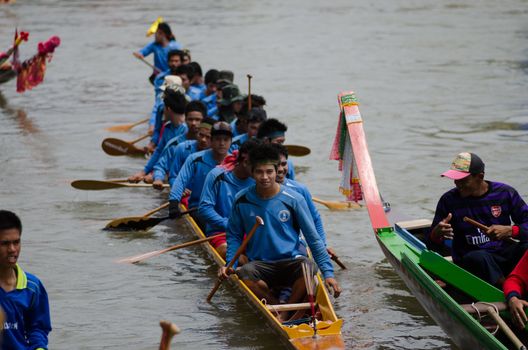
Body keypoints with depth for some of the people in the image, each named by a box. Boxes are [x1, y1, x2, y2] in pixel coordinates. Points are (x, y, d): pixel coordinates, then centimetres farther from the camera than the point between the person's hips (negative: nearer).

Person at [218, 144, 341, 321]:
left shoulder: (293, 199, -3)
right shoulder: (242, 201, 2)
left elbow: (313, 238, 1)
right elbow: (234, 236, 15)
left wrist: (328, 273, -5)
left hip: (291, 261, -1)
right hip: (260, 264, 1)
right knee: (243, 274, -33)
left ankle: (286, 314, -15)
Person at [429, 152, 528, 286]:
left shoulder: (505, 193, 1)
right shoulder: (449, 200, 1)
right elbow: (432, 243, 3)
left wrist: (509, 230, -23)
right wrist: (436, 234, -22)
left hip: (504, 255, 1)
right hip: (470, 261, -1)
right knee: (479, 257, -37)